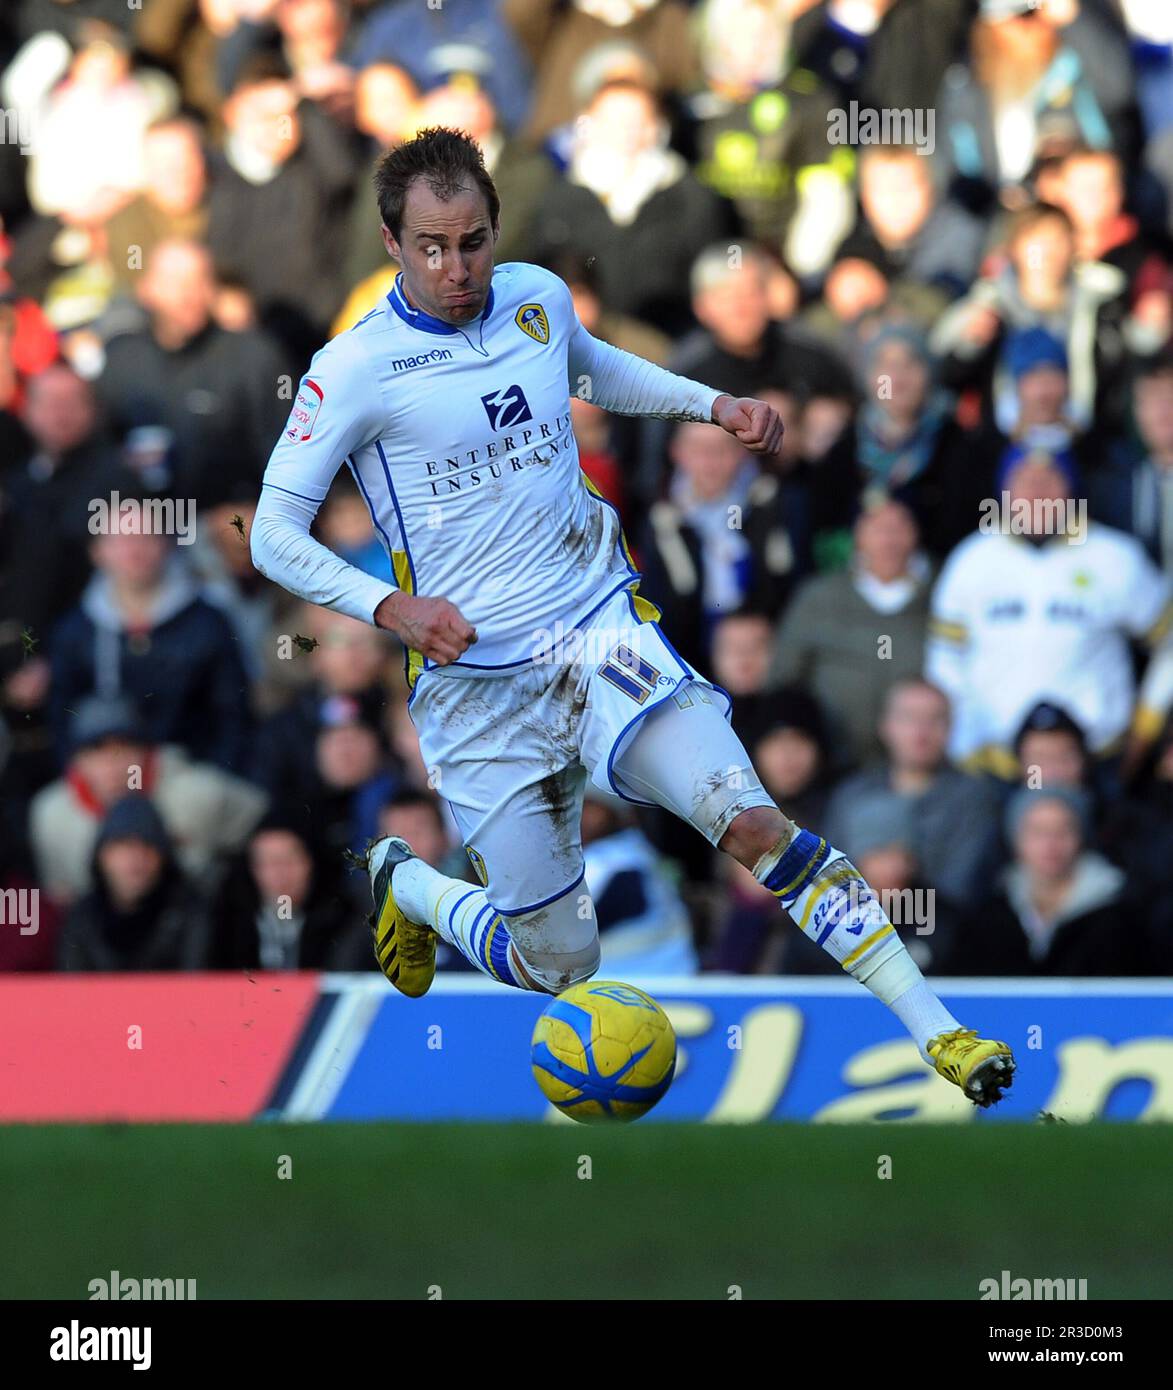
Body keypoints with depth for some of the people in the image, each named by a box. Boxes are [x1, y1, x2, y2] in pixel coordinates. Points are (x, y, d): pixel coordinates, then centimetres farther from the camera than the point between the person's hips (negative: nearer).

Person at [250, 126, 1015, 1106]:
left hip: (603, 630, 3)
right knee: (557, 967, 2)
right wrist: (390, 608, -21)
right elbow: (273, 532, -8)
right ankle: (404, 883, 33)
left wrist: (716, 406, 18)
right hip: (478, 685, -3)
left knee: (754, 824, -20)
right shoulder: (354, 370, -9)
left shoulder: (537, 298, 6)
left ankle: (940, 1033, -19)